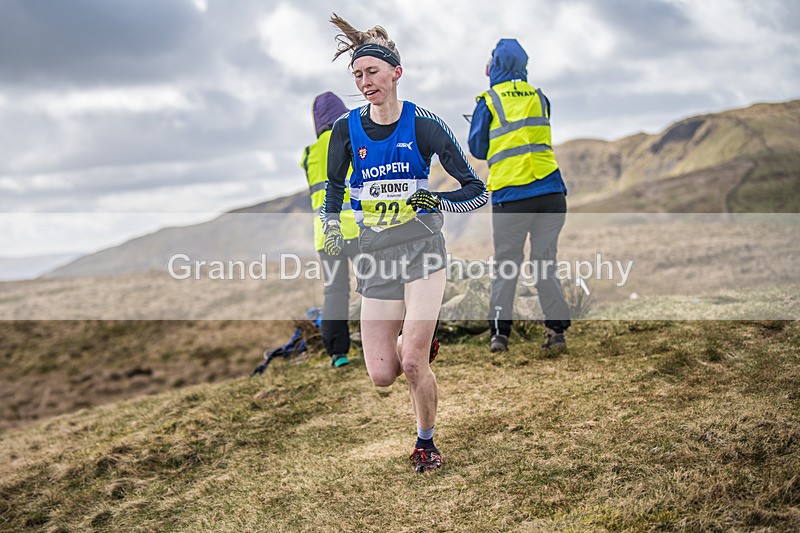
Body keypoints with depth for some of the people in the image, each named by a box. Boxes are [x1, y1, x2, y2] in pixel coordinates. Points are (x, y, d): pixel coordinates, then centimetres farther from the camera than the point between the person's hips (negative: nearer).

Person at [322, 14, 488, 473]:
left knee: (412, 363, -15)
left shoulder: (425, 125, -7)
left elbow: (478, 192, -5)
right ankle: (421, 339, 35)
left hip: (423, 249, -3)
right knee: (382, 376, -1)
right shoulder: (347, 130, 0)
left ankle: (427, 444, 13)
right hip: (376, 255, 3)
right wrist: (332, 226, 6)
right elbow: (334, 187, 20)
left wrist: (436, 201, -20)